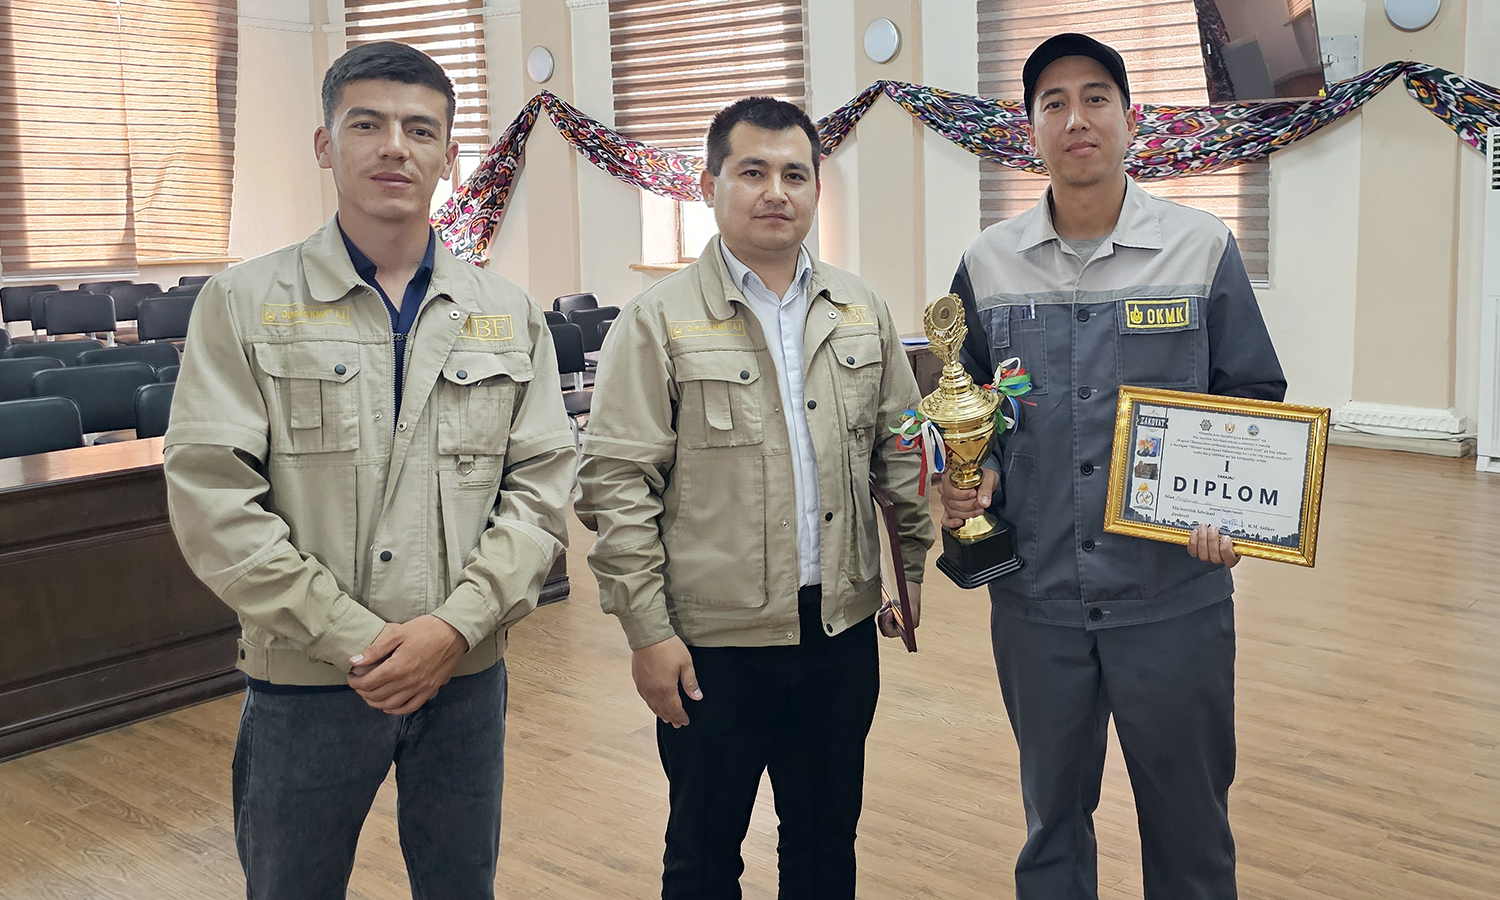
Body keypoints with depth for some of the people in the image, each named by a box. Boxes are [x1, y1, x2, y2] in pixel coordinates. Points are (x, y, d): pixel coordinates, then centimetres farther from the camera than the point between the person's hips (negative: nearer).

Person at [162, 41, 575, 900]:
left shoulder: (509, 314, 5)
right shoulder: (246, 304, -3)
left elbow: (542, 487, 1)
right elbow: (212, 498, -9)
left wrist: (455, 624, -12)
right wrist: (353, 639, -14)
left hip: (466, 675, 2)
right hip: (305, 681, -2)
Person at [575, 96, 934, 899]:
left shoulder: (862, 313, 7)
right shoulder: (660, 321, -7)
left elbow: (899, 448, 13)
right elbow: (616, 484, -10)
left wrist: (911, 565, 9)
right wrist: (648, 629, -12)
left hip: (842, 629, 4)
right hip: (714, 643, -4)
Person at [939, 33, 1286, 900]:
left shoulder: (1203, 249, -3)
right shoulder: (988, 263, 3)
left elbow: (1255, 401, 2)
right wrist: (973, 477, -7)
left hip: (1174, 592, -2)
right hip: (1035, 593, 2)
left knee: (1190, 824, 11)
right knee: (1052, 813, 18)